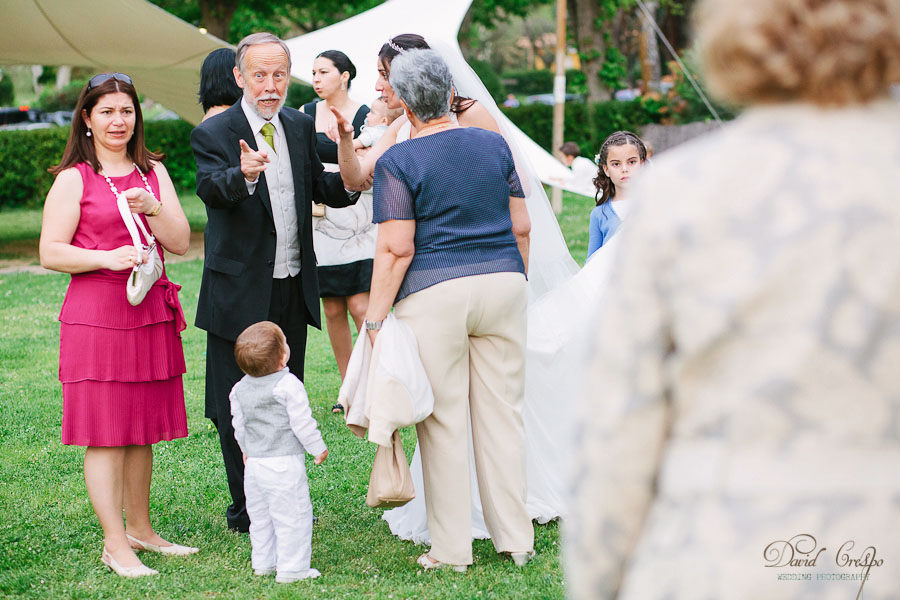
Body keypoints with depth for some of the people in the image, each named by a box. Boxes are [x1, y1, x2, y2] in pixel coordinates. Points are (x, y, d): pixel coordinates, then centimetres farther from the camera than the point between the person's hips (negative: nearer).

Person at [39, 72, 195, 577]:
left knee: (142, 430, 12)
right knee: (104, 432, -3)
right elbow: (51, 253, -7)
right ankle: (116, 544, 1)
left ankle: (141, 529, 24)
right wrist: (107, 257, -20)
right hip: (95, 317, -5)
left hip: (151, 315, 5)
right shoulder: (74, 179, -3)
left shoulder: (153, 172, 11)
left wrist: (152, 208, -12)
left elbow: (182, 242, 5)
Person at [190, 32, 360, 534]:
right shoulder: (214, 133, -11)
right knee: (240, 407, 3)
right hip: (241, 291, -5)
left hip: (294, 289, 6)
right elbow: (211, 188, -29)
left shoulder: (301, 127, 7)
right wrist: (243, 174, -51)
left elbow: (321, 188, 11)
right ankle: (247, 510, 15)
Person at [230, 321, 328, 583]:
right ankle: (291, 568, 0)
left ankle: (263, 563, 27)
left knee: (260, 515, 19)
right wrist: (318, 448, 1)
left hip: (254, 463, 7)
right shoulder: (288, 385, -17)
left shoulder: (240, 389, 4)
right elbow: (302, 423, -14)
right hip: (284, 463, -7)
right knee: (292, 516, -1)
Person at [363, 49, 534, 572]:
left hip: (434, 295, -4)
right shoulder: (494, 144, 6)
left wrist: (375, 318, -6)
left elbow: (396, 249, -11)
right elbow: (521, 226, 9)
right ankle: (517, 539, 15)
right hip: (502, 282, 4)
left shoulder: (398, 162, -6)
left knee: (444, 421, 3)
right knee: (503, 412, 10)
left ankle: (453, 549, 9)